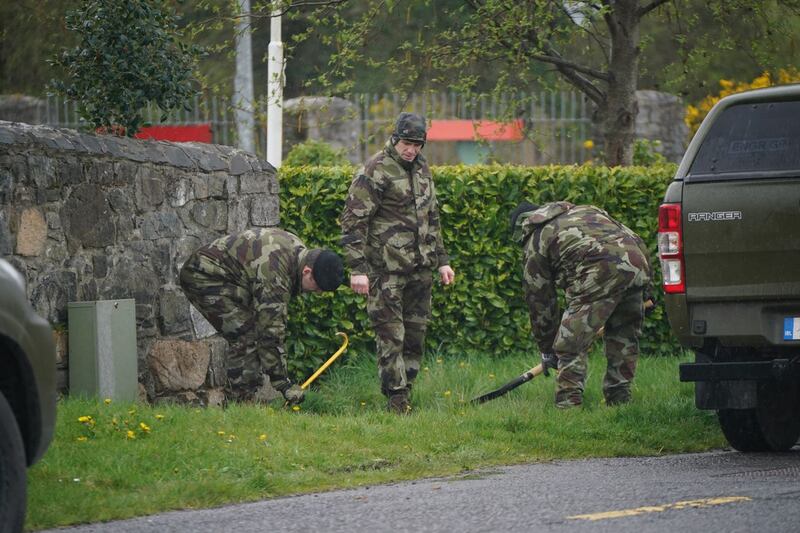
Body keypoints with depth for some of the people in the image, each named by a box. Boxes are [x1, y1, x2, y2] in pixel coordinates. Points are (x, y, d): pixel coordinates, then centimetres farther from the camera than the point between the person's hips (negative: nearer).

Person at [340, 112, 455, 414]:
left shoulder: (421, 168, 13)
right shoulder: (375, 171, -11)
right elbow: (353, 221, -13)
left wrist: (441, 260, 21)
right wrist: (357, 269, -18)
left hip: (419, 269, 7)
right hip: (387, 270, -7)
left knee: (416, 333, 9)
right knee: (390, 335, -5)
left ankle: (405, 390, 17)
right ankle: (396, 399, -3)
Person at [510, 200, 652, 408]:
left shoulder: (537, 241, 18)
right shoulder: (585, 211, 37)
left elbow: (539, 300, 21)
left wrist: (547, 350, 30)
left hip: (601, 270, -7)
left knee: (571, 344, 2)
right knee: (624, 338, 21)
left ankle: (568, 405, -3)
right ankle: (619, 401, 26)